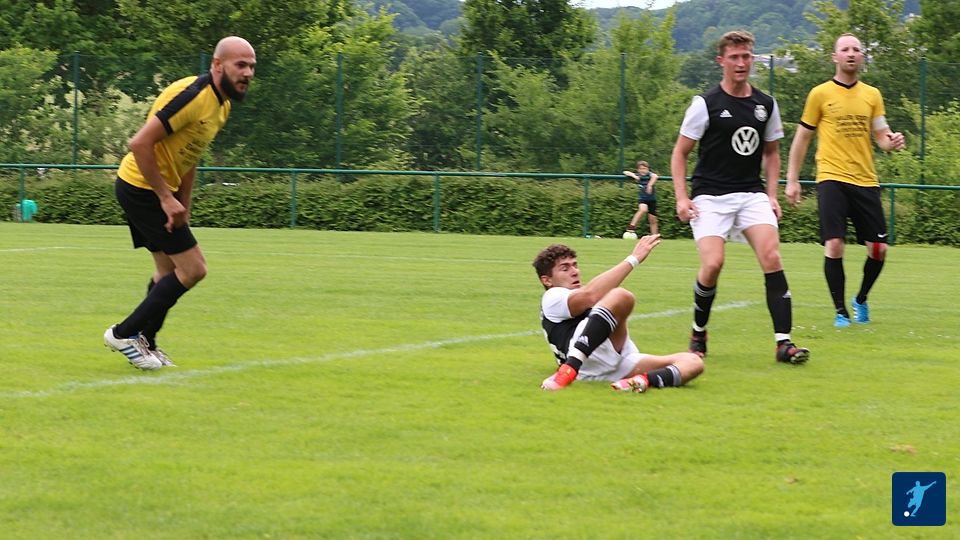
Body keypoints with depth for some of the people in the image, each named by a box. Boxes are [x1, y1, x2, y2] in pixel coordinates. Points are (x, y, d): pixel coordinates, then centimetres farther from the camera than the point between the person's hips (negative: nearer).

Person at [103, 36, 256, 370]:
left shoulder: (222, 104, 8)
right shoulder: (192, 96, -23)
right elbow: (140, 145, -26)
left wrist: (183, 206, 10)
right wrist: (167, 198, -23)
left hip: (156, 190, 10)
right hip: (141, 188, -10)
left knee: (170, 272, 17)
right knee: (193, 268, -8)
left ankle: (143, 343, 28)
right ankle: (126, 333, -1)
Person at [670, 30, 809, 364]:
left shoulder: (766, 105, 9)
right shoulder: (705, 104, -3)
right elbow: (680, 152, 1)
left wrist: (772, 195, 10)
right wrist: (681, 197, -9)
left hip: (752, 195, 3)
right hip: (710, 196, -3)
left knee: (771, 257, -16)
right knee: (713, 264, -20)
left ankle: (783, 342, -17)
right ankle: (698, 333, 7)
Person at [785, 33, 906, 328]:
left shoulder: (872, 95, 11)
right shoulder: (820, 94, 2)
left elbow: (882, 137, 12)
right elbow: (802, 138, 7)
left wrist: (892, 141, -12)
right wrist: (792, 180, 3)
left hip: (866, 181, 3)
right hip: (832, 179, -3)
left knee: (879, 248, 0)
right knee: (834, 245, -14)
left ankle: (861, 300, 26)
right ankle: (840, 311, -1)